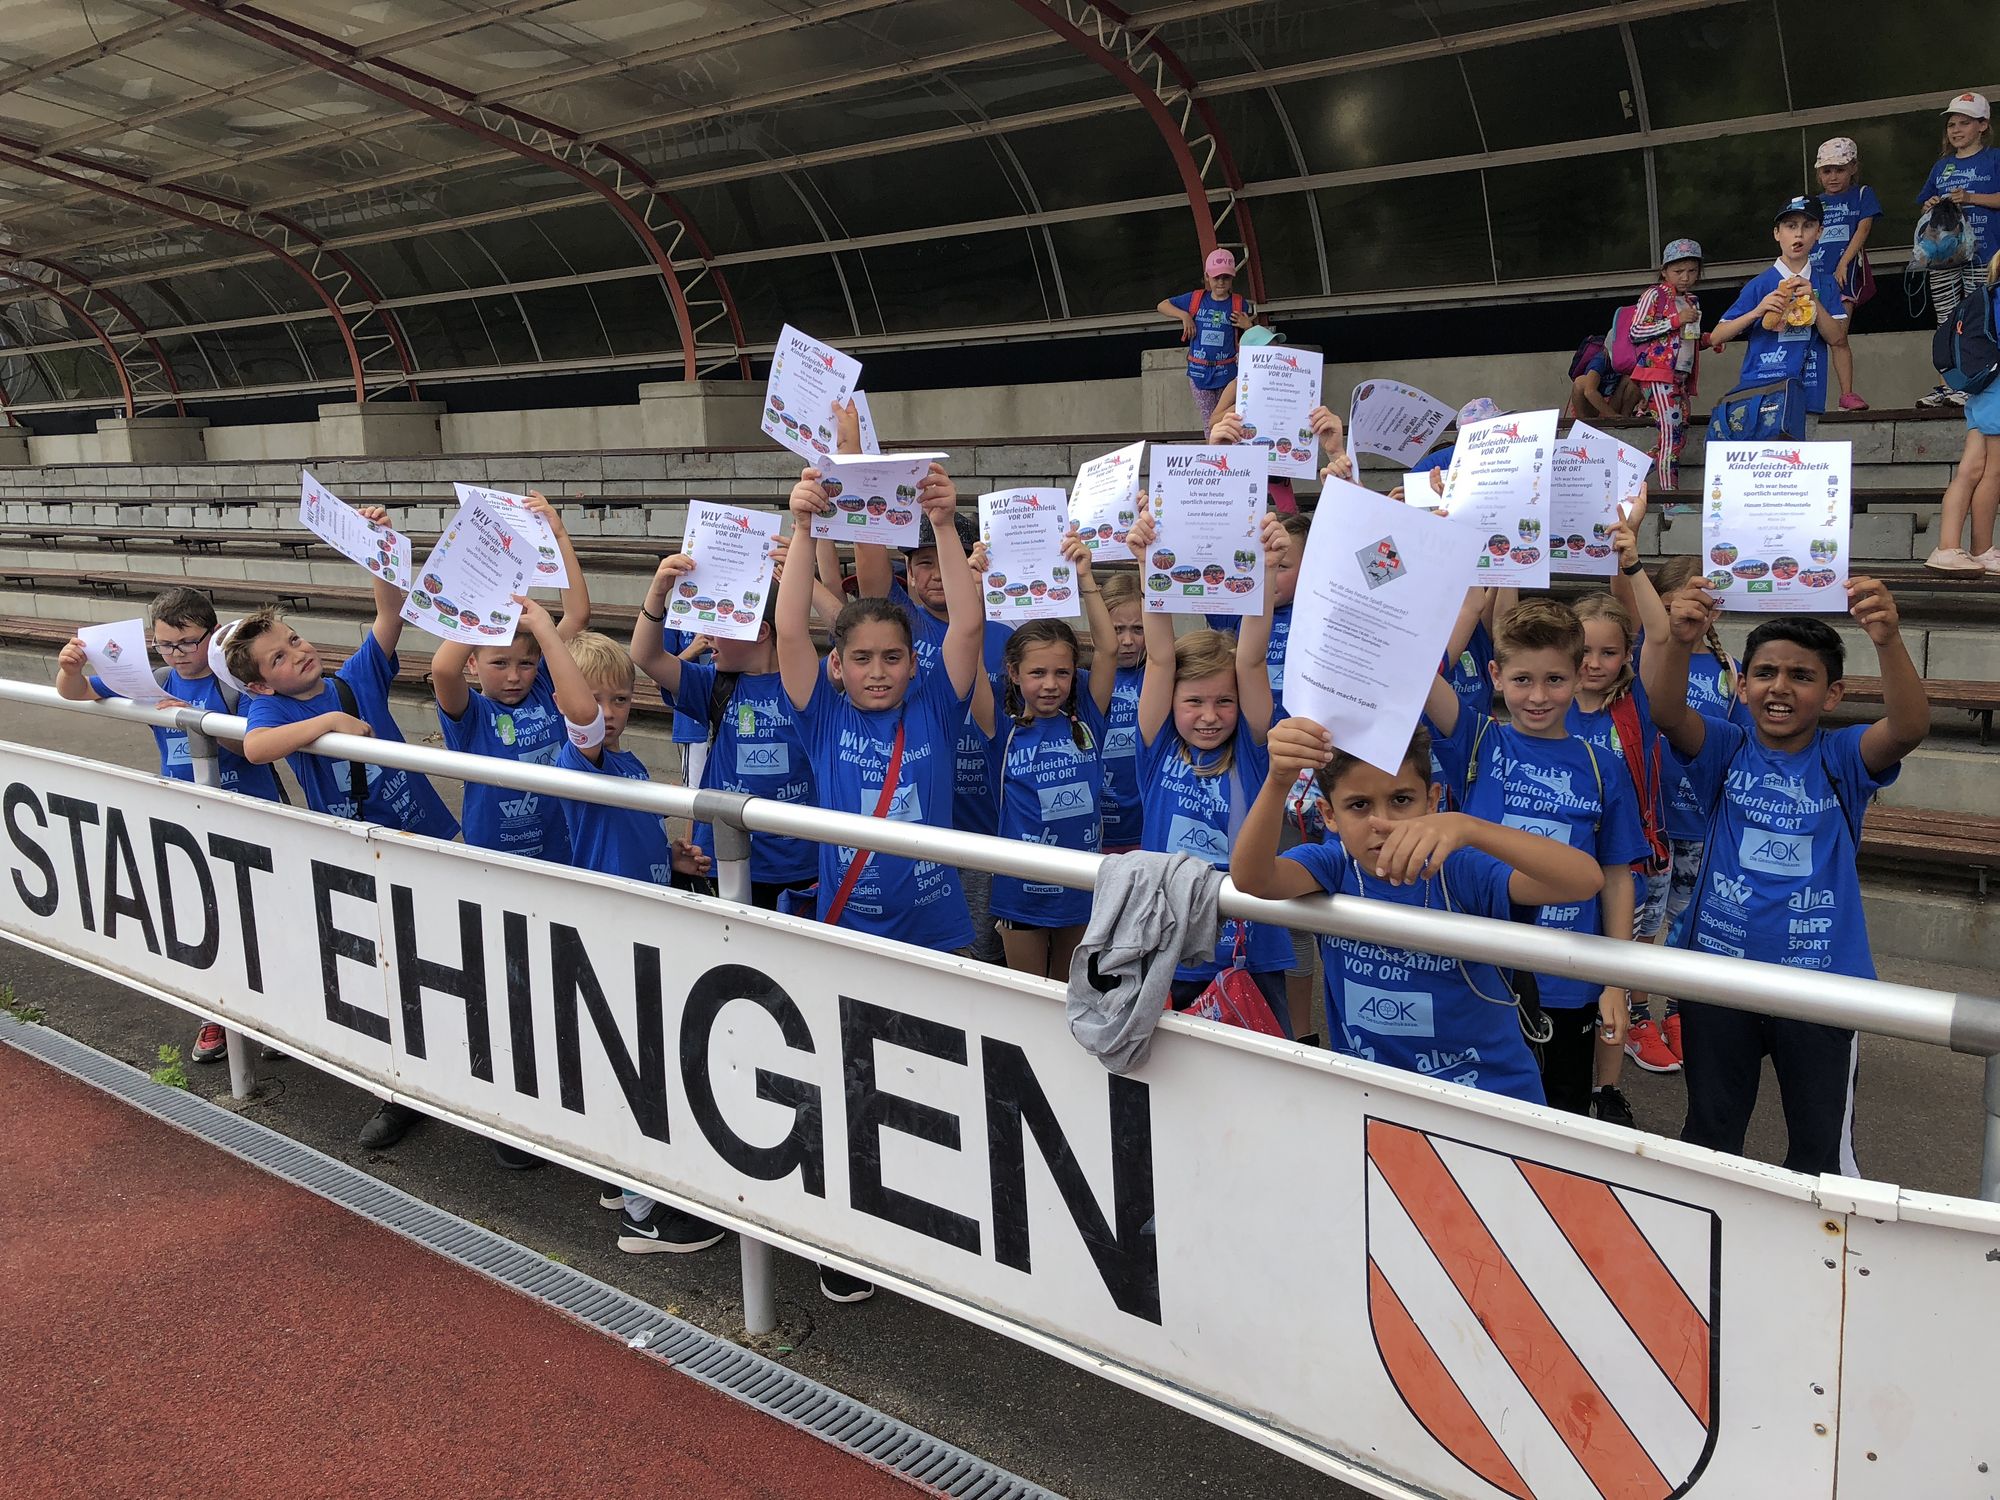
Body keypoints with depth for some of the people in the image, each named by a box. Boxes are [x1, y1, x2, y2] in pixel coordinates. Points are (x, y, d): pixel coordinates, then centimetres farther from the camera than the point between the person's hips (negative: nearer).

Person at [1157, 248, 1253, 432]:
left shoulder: (1239, 305, -1)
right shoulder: (1195, 299, 1)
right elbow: (1162, 306, 9)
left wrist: (1247, 326, -13)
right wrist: (1184, 315, -5)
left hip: (1226, 372, -1)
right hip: (1199, 371, 1)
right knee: (1209, 421, 3)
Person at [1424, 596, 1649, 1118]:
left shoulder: (1603, 769, 0)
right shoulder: (1476, 743, -3)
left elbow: (1616, 878, 3)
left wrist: (1616, 984, 1)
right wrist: (1467, 605, -25)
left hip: (1569, 987, 1)